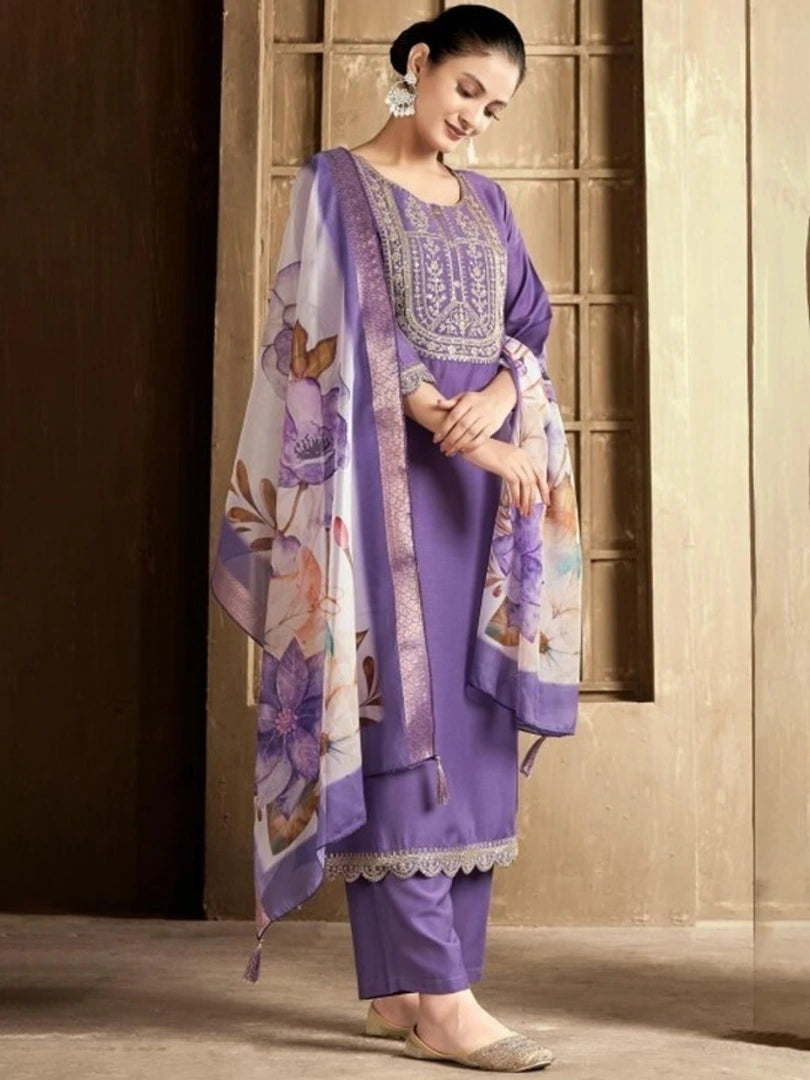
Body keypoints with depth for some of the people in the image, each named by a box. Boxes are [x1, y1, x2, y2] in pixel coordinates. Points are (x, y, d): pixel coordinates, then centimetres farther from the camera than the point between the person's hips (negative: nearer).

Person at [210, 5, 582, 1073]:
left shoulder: (486, 202, 20)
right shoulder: (338, 183, 2)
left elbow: (531, 324, 10)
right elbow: (361, 332, -9)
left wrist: (496, 401, -13)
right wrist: (465, 439, -18)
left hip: (487, 470, 6)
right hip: (390, 475, -6)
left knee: (470, 720, 1)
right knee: (400, 713, -10)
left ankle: (401, 984, 8)